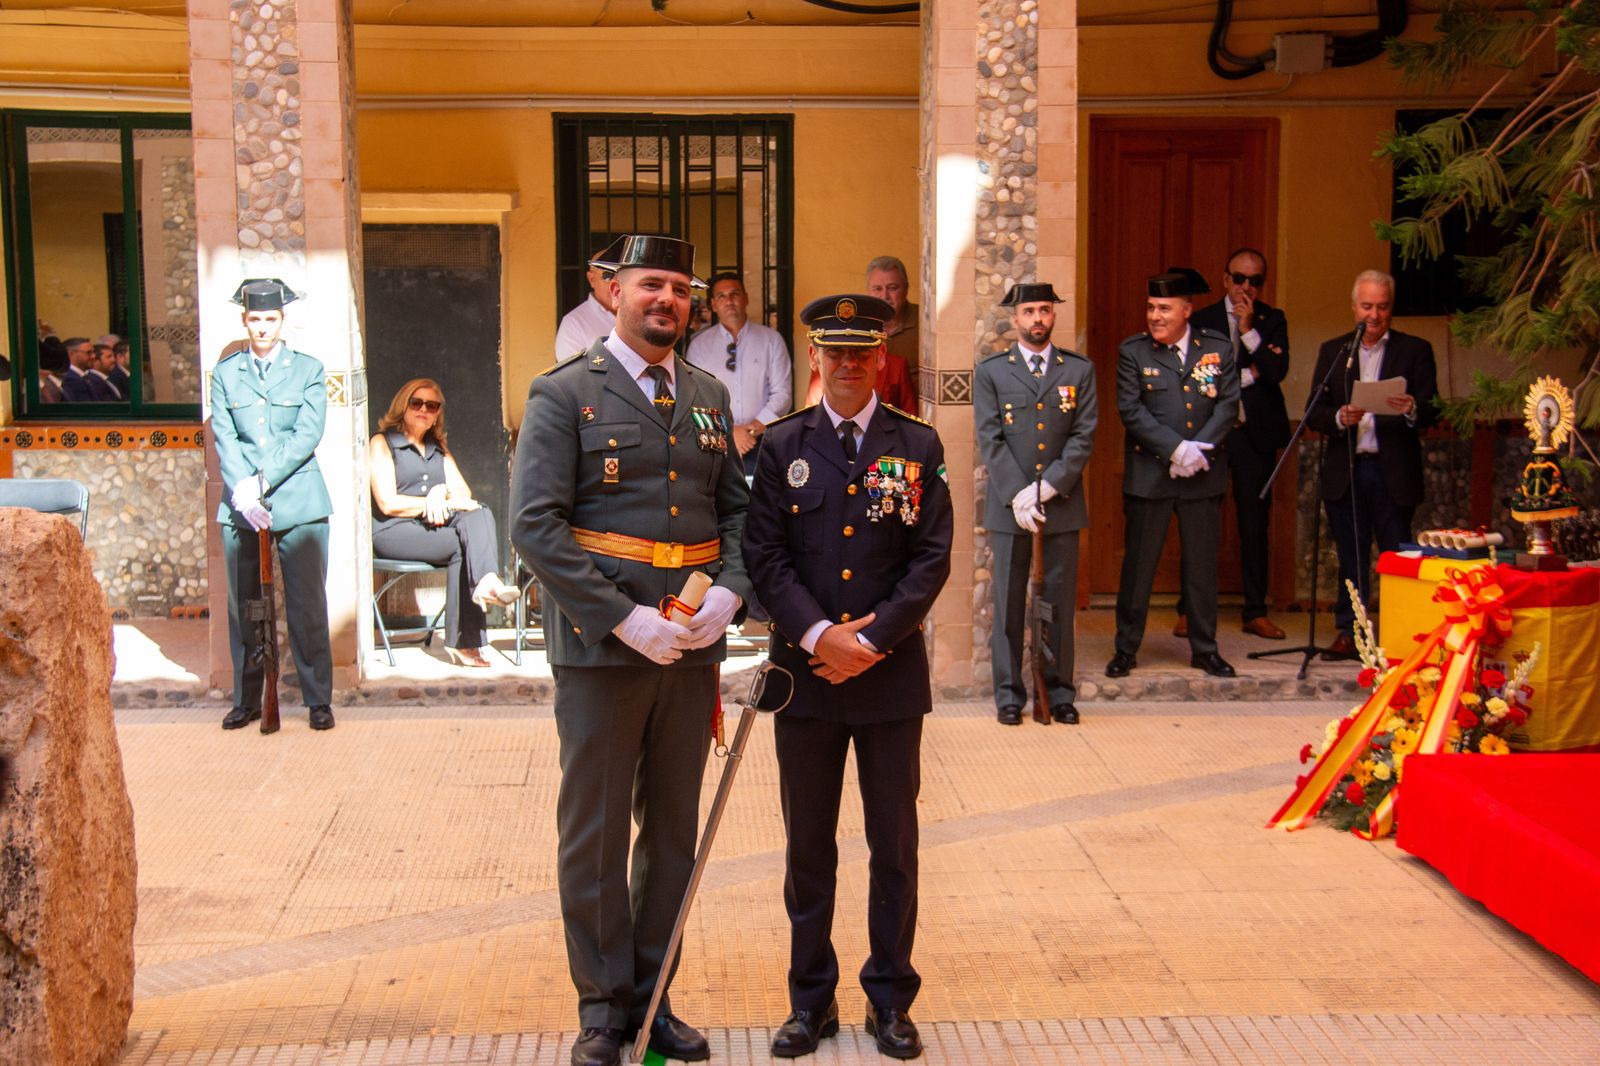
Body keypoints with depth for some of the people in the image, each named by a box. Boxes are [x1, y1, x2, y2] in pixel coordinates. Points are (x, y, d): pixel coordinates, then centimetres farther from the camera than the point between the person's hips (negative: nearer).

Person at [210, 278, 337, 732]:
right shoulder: (225, 374, 11)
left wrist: (262, 481, -13)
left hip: (300, 506, -2)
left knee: (307, 606, -2)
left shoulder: (308, 370, 7)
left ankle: (319, 700, 5)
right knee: (242, 607, 6)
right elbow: (225, 439, 2)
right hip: (240, 509, 2)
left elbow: (307, 436, -4)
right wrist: (241, 493, -13)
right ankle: (246, 700, 17)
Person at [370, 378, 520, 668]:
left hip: (434, 527, 5)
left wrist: (441, 493, -11)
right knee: (462, 544, -28)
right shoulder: (381, 443, 4)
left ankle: (487, 582, -48)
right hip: (392, 532, -5)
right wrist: (449, 503, -10)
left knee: (480, 514, -26)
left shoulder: (438, 449, 25)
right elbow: (388, 503, -9)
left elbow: (464, 493, 15)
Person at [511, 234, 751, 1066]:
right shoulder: (564, 395, -5)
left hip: (692, 646, 5)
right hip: (600, 646, -5)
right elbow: (534, 524, -13)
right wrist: (627, 619, -19)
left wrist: (728, 594, -7)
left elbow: (737, 509, 13)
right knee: (594, 834, 5)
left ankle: (652, 996, 28)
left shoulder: (708, 397, 12)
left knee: (673, 828, 13)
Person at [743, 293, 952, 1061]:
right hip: (804, 673, 1)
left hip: (891, 674, 0)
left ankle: (890, 1000, 22)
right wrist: (817, 634, -14)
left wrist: (872, 640, -12)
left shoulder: (918, 446, 3)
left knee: (894, 844, 8)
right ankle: (811, 999, 23)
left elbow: (932, 557, -3)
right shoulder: (782, 445, 4)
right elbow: (764, 553, -2)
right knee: (808, 846, 9)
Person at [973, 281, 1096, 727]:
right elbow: (990, 440, -2)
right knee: (1008, 603, 3)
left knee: (1060, 601, 6)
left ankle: (1059, 691, 15)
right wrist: (1017, 496, -13)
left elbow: (1084, 436, 0)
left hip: (1063, 503, 1)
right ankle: (1009, 693, 11)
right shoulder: (990, 371, 6)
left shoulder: (1079, 370, 8)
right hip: (1008, 505, -1)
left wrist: (1047, 488, -11)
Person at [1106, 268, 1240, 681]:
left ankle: (1204, 648, 21)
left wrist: (1197, 450, -13)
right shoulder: (1133, 352, -2)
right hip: (1148, 474, -2)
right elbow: (1131, 411, -9)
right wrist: (1176, 449, -17)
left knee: (1202, 564, 9)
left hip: (1203, 475, 2)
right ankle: (1126, 648, 15)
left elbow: (1228, 405, 0)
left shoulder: (1218, 349, 4)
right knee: (1138, 564, 4)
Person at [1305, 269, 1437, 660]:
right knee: (1350, 558, 8)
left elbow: (1431, 411, -3)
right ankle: (1350, 633, 15)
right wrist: (1340, 418, -16)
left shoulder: (1415, 350, 5)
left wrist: (1411, 409, -25)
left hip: (1394, 472, -2)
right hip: (1345, 471, 2)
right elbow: (1313, 412, 5)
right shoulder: (1332, 351, 11)